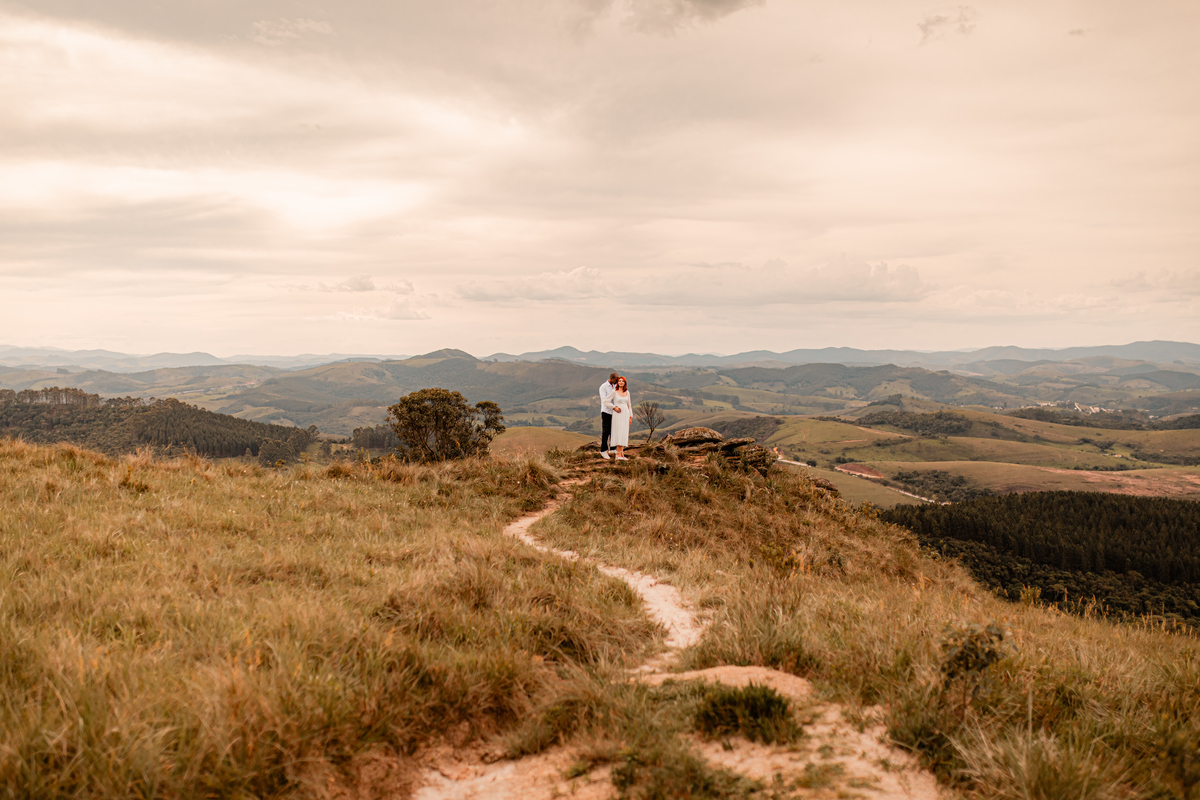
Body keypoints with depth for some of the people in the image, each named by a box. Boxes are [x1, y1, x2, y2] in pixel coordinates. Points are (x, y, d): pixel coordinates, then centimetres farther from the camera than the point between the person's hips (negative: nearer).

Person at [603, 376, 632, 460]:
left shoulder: (627, 392, 10)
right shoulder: (614, 392, -4)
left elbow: (629, 405, 15)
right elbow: (606, 402, -3)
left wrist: (630, 417, 11)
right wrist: (614, 407, -14)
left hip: (625, 415, 5)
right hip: (617, 414, -5)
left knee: (623, 434, 4)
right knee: (619, 434, -11)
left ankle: (620, 453, 10)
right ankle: (619, 455, -12)